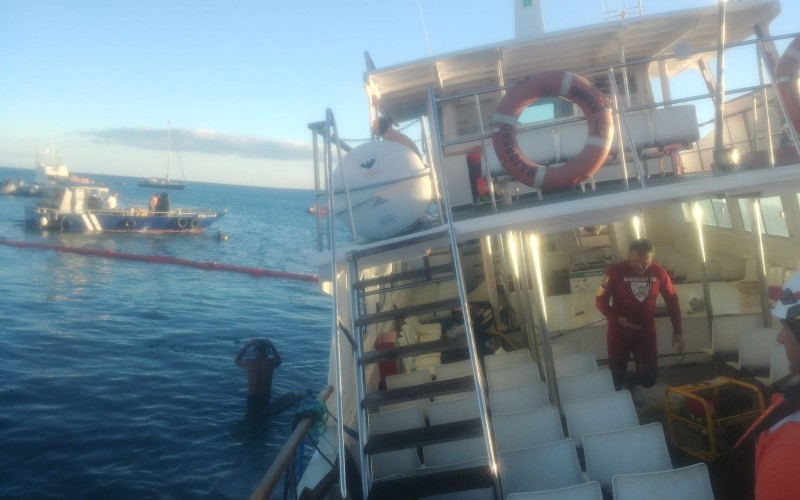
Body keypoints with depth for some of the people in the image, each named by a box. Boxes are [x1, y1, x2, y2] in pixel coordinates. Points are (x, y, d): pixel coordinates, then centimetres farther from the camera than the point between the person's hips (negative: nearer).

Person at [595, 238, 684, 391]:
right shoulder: (615, 271, -16)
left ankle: (633, 390, 35)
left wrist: (678, 331, 1)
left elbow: (672, 300, 4)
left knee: (649, 378, 6)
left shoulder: (659, 272, -8)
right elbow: (600, 301, -9)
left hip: (646, 331, 3)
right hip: (619, 331, -2)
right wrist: (616, 318, -26)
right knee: (616, 376, 5)